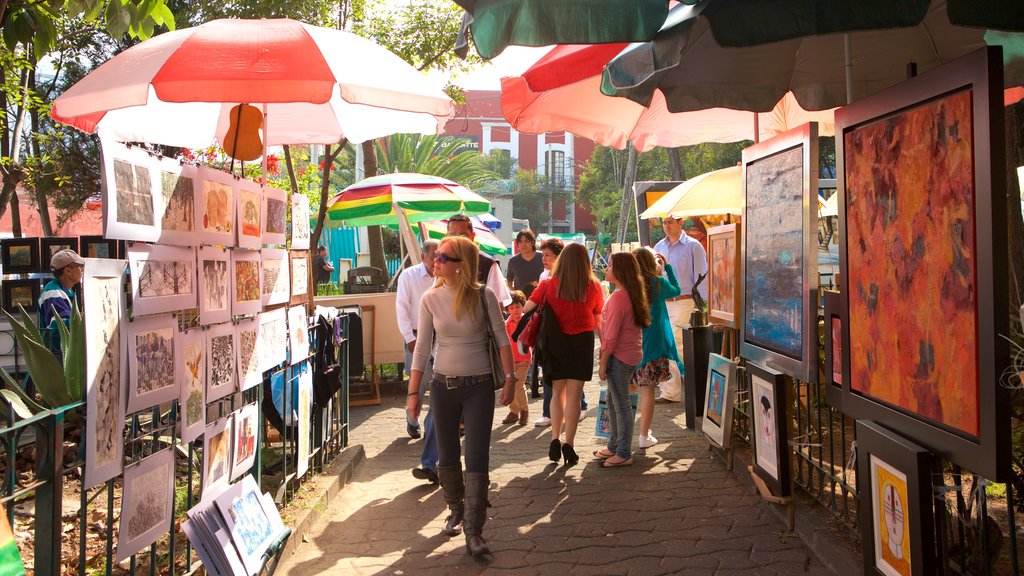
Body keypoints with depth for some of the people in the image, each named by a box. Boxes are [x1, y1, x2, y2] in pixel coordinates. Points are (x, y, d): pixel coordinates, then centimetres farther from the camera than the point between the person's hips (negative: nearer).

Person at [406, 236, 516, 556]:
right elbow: (422, 346, -2)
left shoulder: (484, 296, -10)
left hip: (479, 386, -2)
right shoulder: (431, 299, -4)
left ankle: (473, 532, 2)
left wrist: (509, 378, -7)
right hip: (443, 386, 3)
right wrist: (413, 391, -2)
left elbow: (502, 338, -3)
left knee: (477, 457, -4)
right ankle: (456, 511, 37)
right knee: (447, 456, 14)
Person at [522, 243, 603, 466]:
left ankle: (555, 439, 7)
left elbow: (526, 309, -6)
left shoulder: (549, 284, -6)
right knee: (574, 395, 4)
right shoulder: (593, 287, -5)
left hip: (555, 341, 1)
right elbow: (599, 321, 1)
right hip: (582, 341, -1)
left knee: (557, 391, 16)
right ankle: (568, 445, 3)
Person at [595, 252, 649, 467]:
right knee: (613, 400, 20)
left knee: (621, 404, -2)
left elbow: (611, 336, -20)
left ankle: (624, 454, 6)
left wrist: (603, 362, -14)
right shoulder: (633, 295, 11)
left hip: (619, 356, -10)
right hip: (629, 353, 10)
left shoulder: (618, 297, -19)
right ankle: (614, 446, 31)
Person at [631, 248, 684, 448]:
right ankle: (644, 436, 4)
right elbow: (676, 290, 13)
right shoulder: (658, 282, -7)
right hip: (653, 342, -3)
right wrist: (667, 267, 20)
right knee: (647, 390, 1)